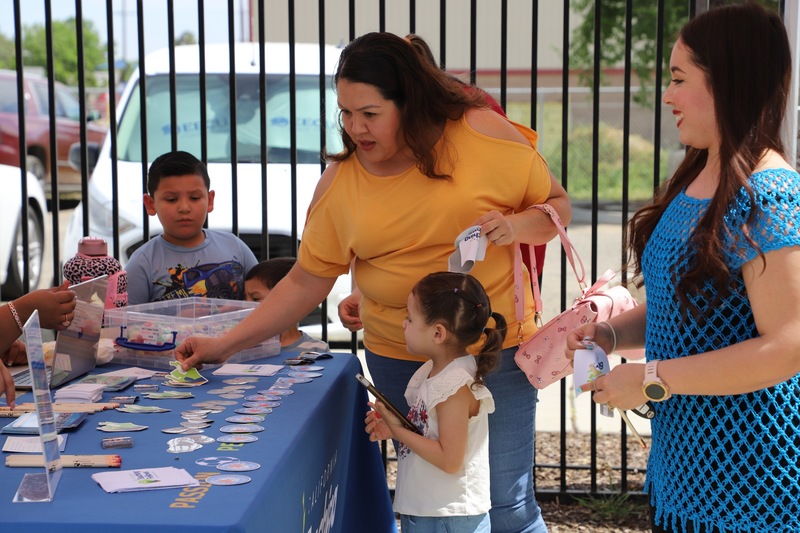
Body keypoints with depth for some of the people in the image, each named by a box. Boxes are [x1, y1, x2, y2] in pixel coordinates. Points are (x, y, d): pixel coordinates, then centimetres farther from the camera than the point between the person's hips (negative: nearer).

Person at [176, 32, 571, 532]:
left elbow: (558, 204, 2)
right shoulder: (340, 183, -1)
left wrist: (515, 225, -19)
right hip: (399, 360, 2)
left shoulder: (481, 133, -8)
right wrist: (226, 344, -1)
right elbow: (306, 282, 4)